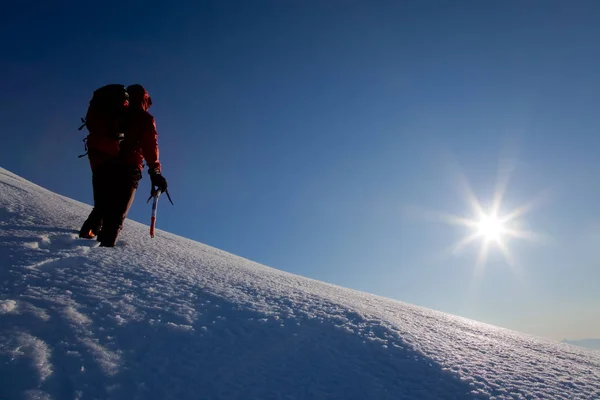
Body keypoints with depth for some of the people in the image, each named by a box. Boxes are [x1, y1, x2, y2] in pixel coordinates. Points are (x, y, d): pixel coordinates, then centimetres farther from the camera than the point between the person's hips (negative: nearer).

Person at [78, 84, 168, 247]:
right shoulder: (145, 119, 6)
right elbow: (150, 146, -9)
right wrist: (155, 172, -14)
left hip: (101, 168, 5)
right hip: (126, 171, -5)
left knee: (101, 208, 23)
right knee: (116, 215, -6)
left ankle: (86, 234, 14)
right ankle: (105, 245, -17)